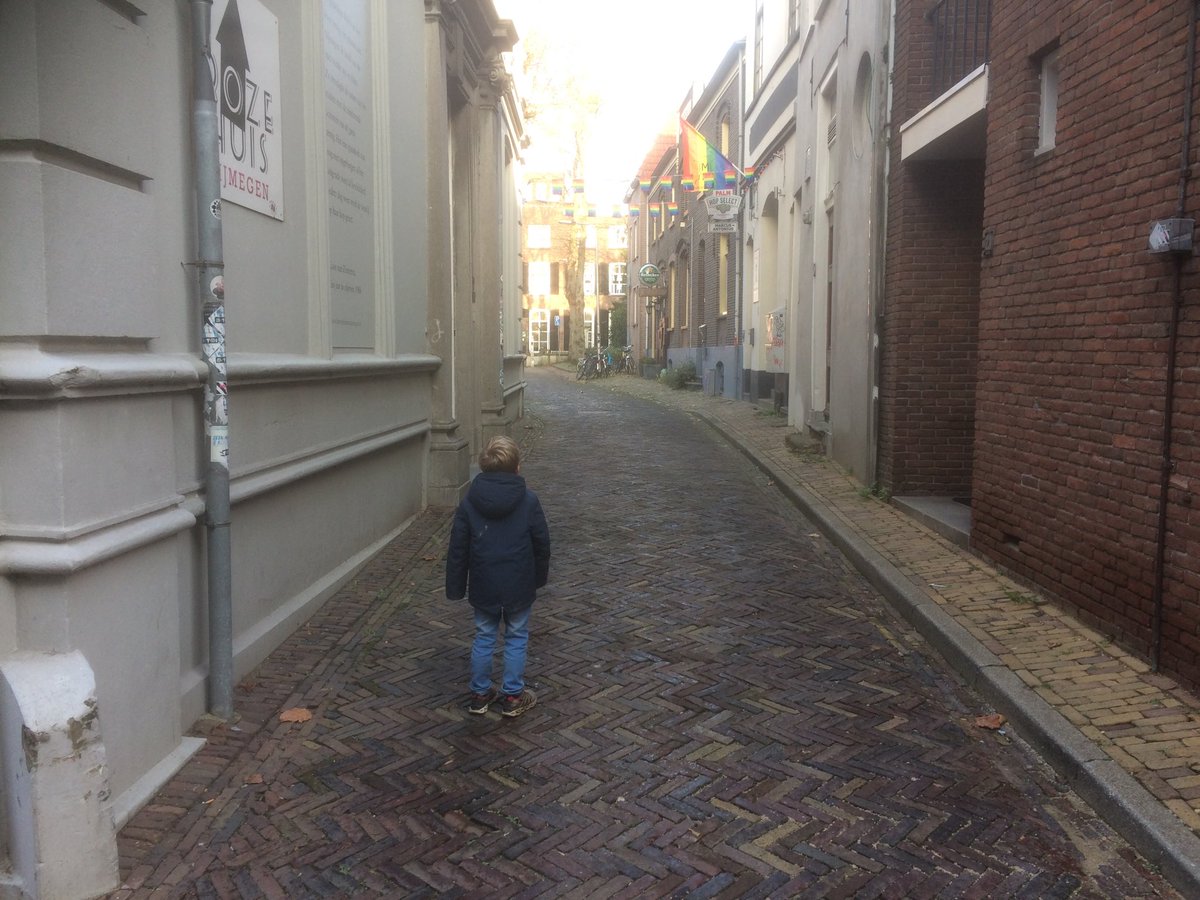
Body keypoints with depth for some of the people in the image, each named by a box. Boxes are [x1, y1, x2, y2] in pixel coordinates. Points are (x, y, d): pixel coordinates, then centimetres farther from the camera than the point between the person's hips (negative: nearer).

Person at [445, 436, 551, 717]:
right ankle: (513, 696, 20)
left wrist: (455, 587, 6)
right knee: (516, 638, 12)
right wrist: (540, 576, 14)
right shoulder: (529, 501, -10)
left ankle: (480, 694, 25)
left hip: (483, 588, 2)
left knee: (484, 638, 15)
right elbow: (542, 544, -1)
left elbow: (457, 549, -2)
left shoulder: (469, 503, -5)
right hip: (519, 588, -2)